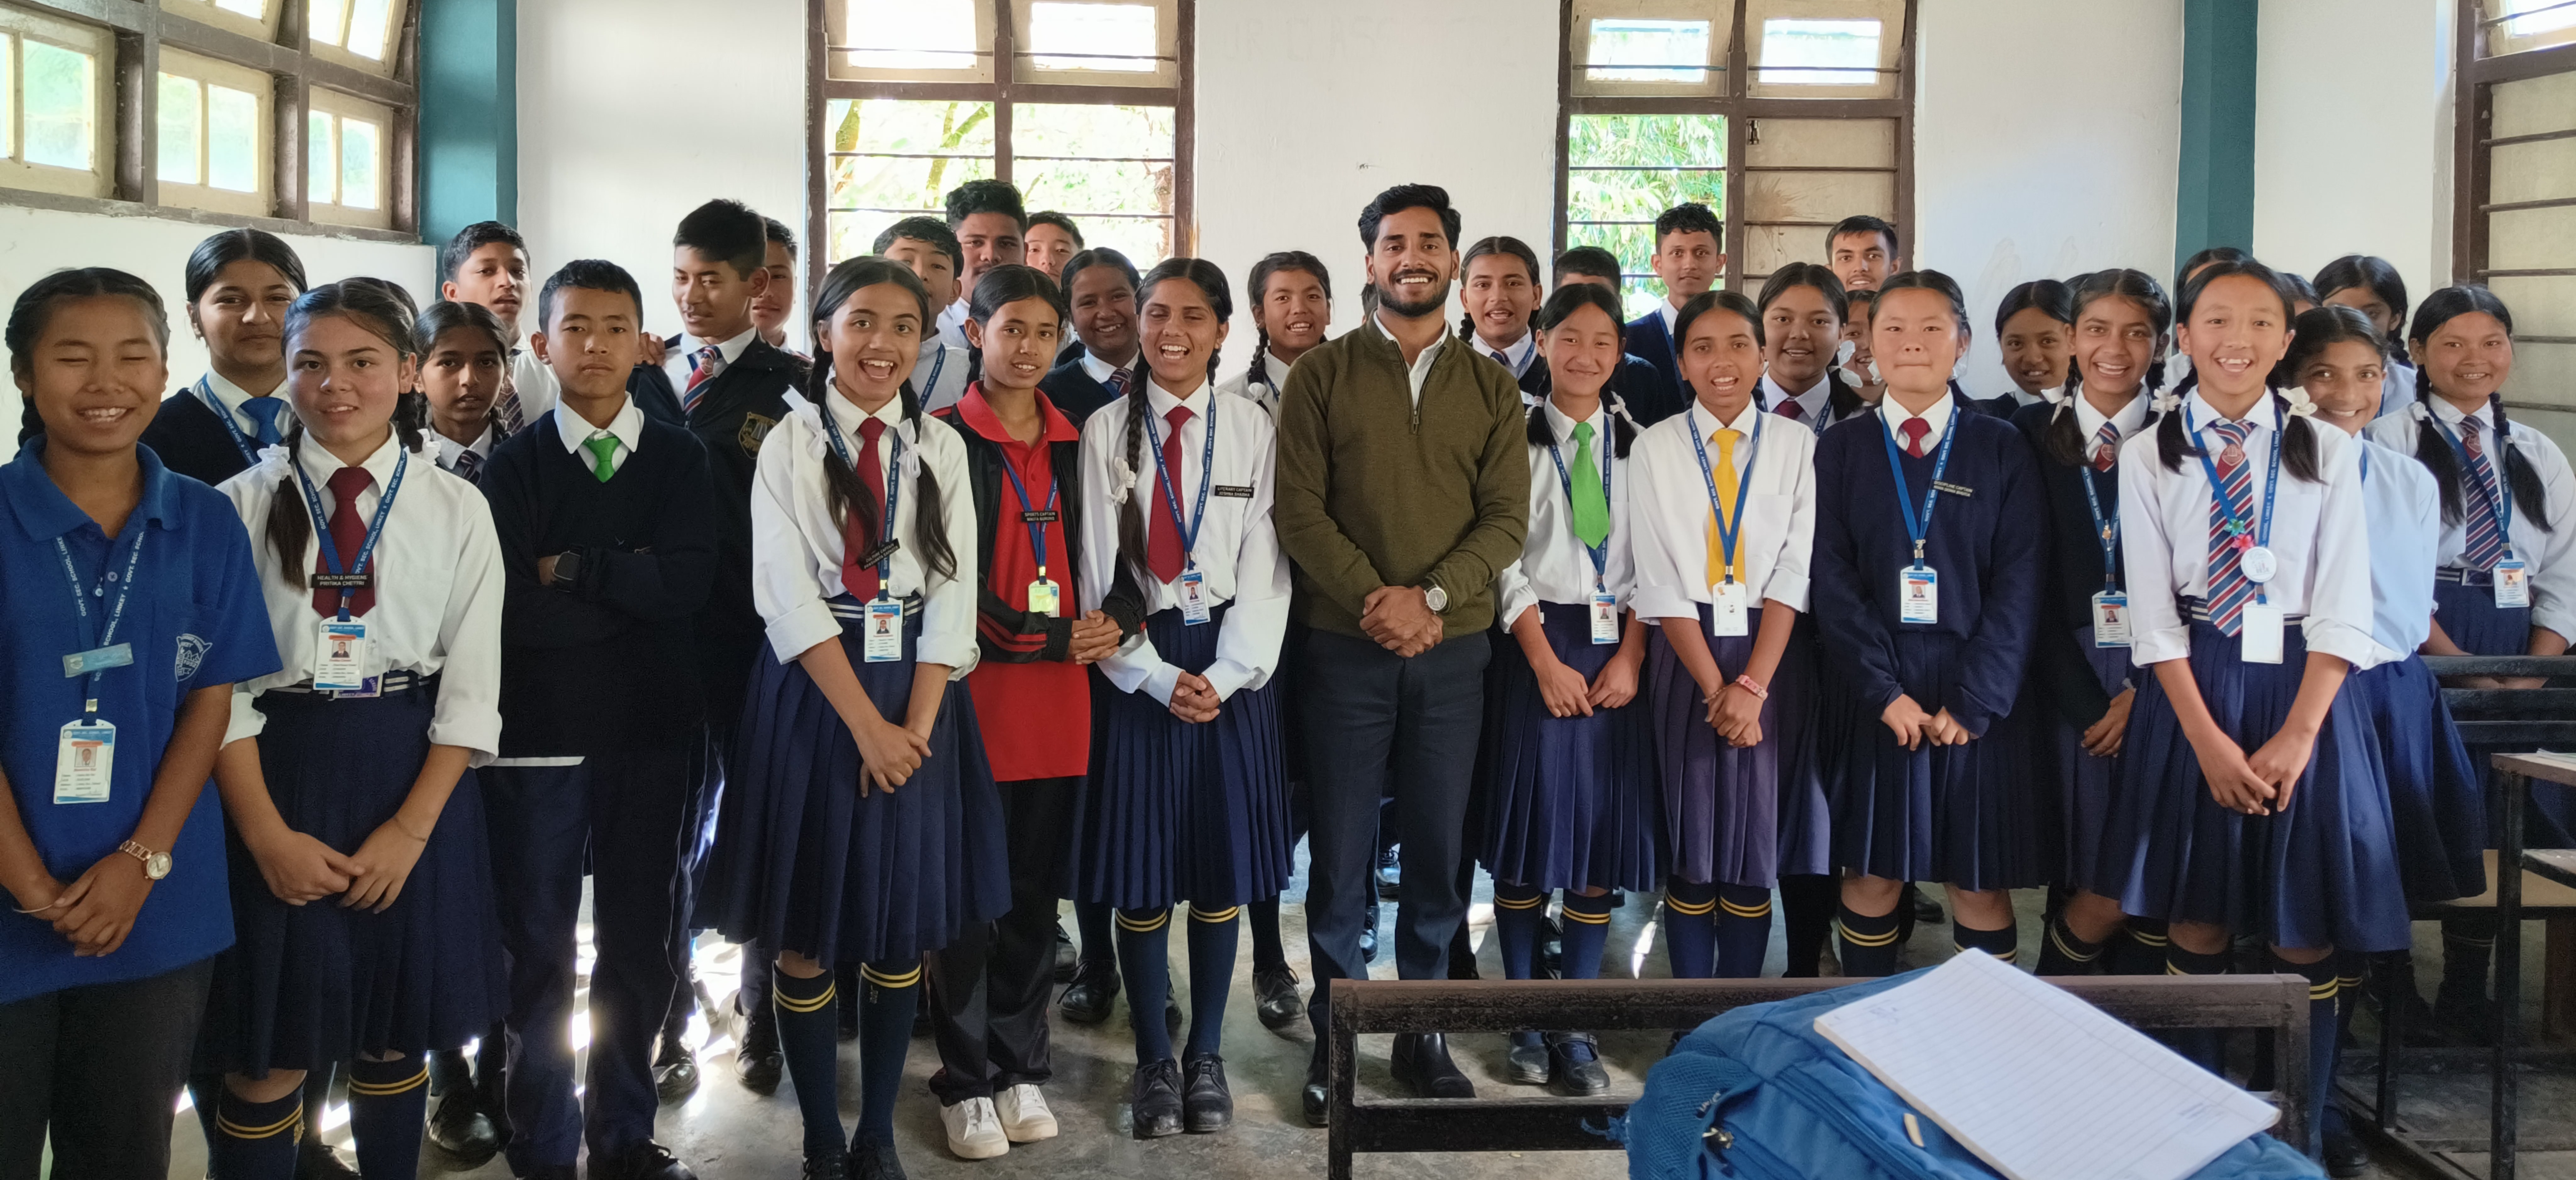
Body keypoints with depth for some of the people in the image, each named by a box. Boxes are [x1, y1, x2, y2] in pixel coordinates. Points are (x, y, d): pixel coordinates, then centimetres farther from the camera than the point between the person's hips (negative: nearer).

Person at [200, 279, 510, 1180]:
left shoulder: (457, 510, 1)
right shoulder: (246, 502, 0)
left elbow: (472, 687, -1)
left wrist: (411, 828, -10)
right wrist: (268, 834, -12)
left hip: (415, 780, 1)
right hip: (277, 774, -1)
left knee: (394, 1033, 13)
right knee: (268, 1053, 3)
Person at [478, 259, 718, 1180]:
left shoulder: (680, 459, 5)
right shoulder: (515, 466, 0)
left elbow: (691, 581, -11)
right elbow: (511, 609, -13)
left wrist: (571, 570, -11)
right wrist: (629, 590, -10)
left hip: (654, 733, 2)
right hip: (540, 736, -1)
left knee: (640, 942, 11)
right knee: (539, 947, 7)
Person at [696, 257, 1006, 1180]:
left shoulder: (940, 448, 6)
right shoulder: (792, 443, -1)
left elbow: (953, 593, 0)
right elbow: (789, 597, -10)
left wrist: (916, 725, -12)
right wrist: (867, 725, -16)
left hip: (916, 691, 2)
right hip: (815, 691, -2)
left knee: (905, 922, 7)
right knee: (807, 927, 4)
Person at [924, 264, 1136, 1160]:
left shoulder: (1076, 442, 13)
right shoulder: (946, 439, -4)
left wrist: (1116, 619, -8)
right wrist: (1050, 638, -12)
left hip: (1061, 692, 5)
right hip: (975, 689, -4)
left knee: (1036, 891, 11)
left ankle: (1023, 1068, 24)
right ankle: (966, 1080, 15)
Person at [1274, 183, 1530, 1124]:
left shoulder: (1491, 389, 10)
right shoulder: (1321, 375, 4)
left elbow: (1506, 519, 2)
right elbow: (1300, 509, -3)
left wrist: (1429, 597, -12)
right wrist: (1371, 601, -14)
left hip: (1454, 649, 2)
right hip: (1346, 648, -2)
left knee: (1438, 848, 8)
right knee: (1340, 854, 2)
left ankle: (1423, 1031, 21)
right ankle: (1335, 1038, 15)